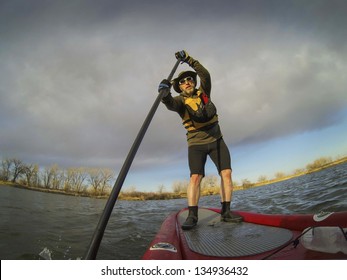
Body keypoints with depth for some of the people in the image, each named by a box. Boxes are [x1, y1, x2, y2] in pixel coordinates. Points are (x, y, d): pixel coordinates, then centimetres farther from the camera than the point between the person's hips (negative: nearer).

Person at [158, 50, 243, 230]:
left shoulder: (203, 92, 8)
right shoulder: (181, 100, -3)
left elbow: (205, 75, -9)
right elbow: (171, 105, -27)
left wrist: (189, 60, -20)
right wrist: (165, 95, -50)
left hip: (216, 140, 4)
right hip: (196, 144, -3)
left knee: (226, 173, -5)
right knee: (195, 177, -15)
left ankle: (226, 212, 0)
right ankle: (192, 216, -13)